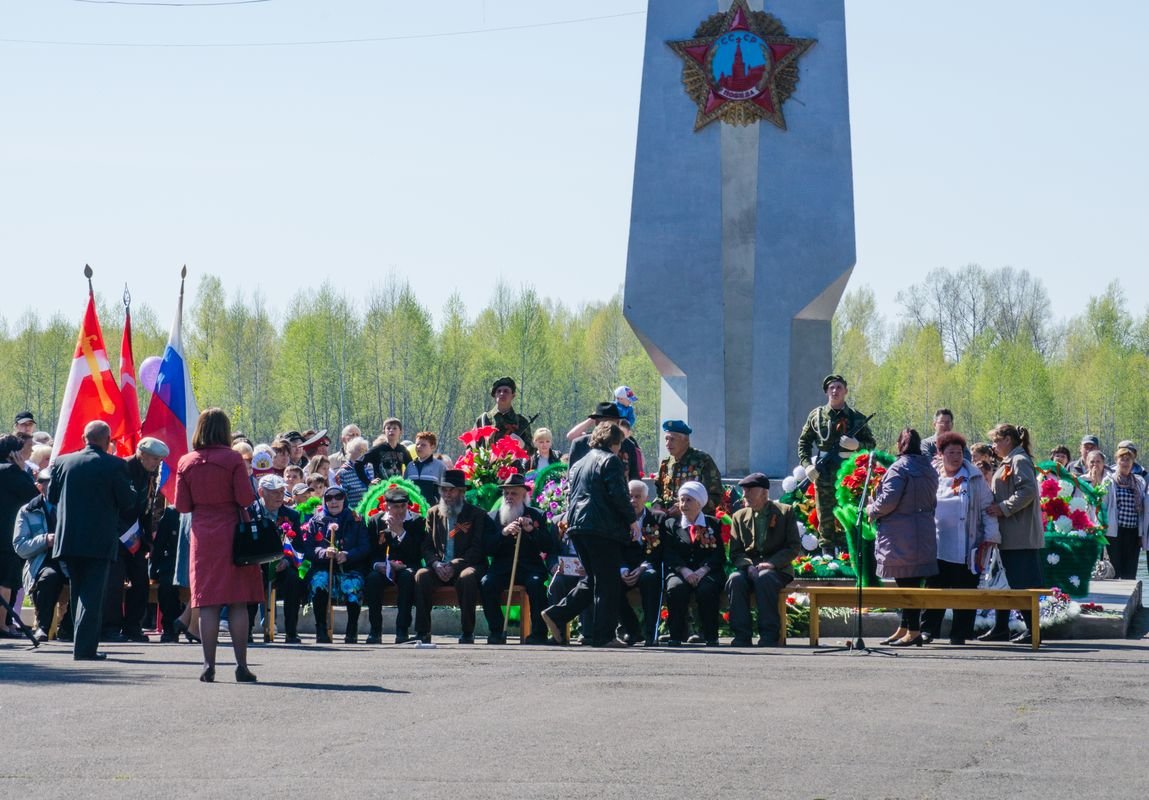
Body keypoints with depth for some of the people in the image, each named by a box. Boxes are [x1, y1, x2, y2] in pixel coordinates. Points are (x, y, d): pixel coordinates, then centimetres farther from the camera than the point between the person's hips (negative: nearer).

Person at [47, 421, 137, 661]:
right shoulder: (114, 465, -9)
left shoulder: (62, 462, 3)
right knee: (92, 594, -3)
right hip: (99, 542, -4)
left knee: (78, 592, 17)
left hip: (67, 540, 4)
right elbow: (128, 502, -7)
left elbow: (51, 496, 11)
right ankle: (85, 647, -11)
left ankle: (83, 643, 21)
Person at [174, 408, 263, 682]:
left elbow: (182, 506, 4)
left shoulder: (186, 463, 1)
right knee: (238, 604, 1)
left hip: (202, 535, 2)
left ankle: (209, 666, -1)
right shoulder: (233, 459, -8)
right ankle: (241, 666, -1)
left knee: (207, 604, 3)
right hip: (232, 533, -2)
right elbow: (246, 500, -11)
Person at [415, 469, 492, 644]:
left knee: (467, 577, -37)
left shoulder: (477, 515, 4)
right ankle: (422, 632, -25)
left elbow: (477, 549, -5)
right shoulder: (433, 514, 15)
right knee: (421, 575, -28)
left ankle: (467, 633, -26)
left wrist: (455, 566, -18)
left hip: (466, 566, -3)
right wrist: (436, 564, -13)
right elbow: (426, 547, 9)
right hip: (439, 568, 3)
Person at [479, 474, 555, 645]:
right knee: (486, 583, -28)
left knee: (536, 583, -33)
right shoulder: (494, 517, 12)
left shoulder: (537, 516, 10)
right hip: (502, 567, 1)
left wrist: (532, 530, -14)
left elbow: (549, 547, 1)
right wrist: (504, 532, -16)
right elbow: (486, 549, 0)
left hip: (530, 567, -1)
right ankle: (497, 632, -18)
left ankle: (538, 634, -24)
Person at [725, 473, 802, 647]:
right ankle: (741, 636, -29)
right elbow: (735, 553, 9)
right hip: (749, 567, 3)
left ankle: (769, 635, -33)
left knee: (764, 578, -37)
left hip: (777, 569, -3)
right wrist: (749, 566, -13)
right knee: (735, 580, -31)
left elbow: (795, 547, -1)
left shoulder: (785, 512, 6)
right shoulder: (739, 517, 15)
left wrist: (771, 563, -17)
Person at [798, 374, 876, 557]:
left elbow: (872, 445, 9)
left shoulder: (857, 418, 6)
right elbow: (803, 442, 13)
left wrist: (856, 445, -12)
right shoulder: (816, 415, 7)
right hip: (823, 477, 1)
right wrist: (807, 465, -2)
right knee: (825, 521, 3)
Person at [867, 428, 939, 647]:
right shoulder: (929, 470, 13)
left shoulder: (899, 468, -12)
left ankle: (913, 631, -6)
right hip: (924, 535, 8)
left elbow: (888, 500, -18)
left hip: (901, 537, -8)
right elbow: (932, 502, 20)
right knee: (911, 582, 13)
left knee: (907, 583, -5)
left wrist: (872, 510, -1)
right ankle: (905, 629, 19)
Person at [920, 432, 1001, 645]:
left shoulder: (975, 478, 4)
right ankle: (928, 630, 4)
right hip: (938, 545, 2)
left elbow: (987, 507, 3)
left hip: (966, 547, -2)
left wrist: (991, 536, -3)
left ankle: (959, 633, 7)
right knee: (934, 588, 0)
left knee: (964, 590, 2)